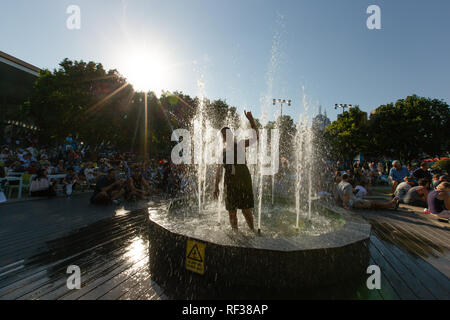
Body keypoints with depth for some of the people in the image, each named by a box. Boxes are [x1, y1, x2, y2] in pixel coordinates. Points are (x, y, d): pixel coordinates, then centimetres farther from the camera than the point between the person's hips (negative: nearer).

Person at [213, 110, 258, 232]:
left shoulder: (239, 145, 4)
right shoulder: (223, 151, 13)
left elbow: (256, 136, -6)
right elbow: (219, 170, 14)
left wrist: (251, 119, -14)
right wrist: (216, 186, 9)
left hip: (244, 181, -3)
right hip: (230, 183, 3)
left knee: (246, 210, 1)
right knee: (232, 211, 7)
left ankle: (252, 230, 22)